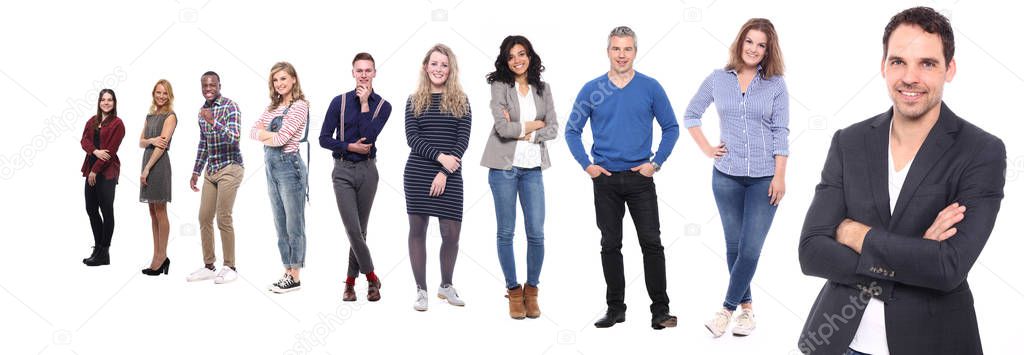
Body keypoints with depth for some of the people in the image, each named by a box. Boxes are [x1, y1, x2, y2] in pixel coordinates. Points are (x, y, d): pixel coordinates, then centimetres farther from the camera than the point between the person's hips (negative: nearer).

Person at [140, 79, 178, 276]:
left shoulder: (170, 116, -6)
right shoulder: (150, 115, 16)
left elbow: (162, 145, -13)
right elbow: (141, 143, 13)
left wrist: (147, 169, -17)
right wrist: (151, 140, -10)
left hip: (159, 164, -8)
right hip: (147, 160, 8)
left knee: (160, 212, -3)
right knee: (153, 212, 8)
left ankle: (161, 257, 2)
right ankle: (158, 256, 12)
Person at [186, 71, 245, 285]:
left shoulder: (230, 107, -9)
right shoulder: (203, 111, 12)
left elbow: (234, 138, -20)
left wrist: (213, 122, -31)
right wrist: (196, 171, 19)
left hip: (229, 168, -7)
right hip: (211, 170, 7)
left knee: (223, 218, -7)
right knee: (204, 218, 6)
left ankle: (230, 268, 3)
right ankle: (208, 266, 16)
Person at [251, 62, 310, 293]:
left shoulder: (299, 106, -9)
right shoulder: (273, 107, 14)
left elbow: (281, 139, -17)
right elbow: (253, 132, 7)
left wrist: (264, 134, 0)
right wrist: (271, 134, -10)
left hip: (288, 166, -8)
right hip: (271, 168, 8)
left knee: (294, 224, 0)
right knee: (280, 225, 12)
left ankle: (295, 277, 6)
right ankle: (287, 272, 21)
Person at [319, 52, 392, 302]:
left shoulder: (382, 106, 1)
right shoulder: (339, 102, 1)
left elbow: (368, 136, -14)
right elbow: (324, 139, 0)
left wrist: (365, 103, -13)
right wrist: (351, 147, -12)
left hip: (367, 170, 1)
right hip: (343, 171, -1)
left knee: (360, 229, 7)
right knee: (353, 229, -8)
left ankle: (351, 280, 20)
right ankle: (371, 276, 8)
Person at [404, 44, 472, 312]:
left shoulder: (460, 101, 8)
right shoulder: (414, 100, 8)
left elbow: (463, 140, -1)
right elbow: (412, 137, -2)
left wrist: (444, 173, -11)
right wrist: (439, 156, -16)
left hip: (449, 176, 0)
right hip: (418, 173, 0)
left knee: (451, 234, -3)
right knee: (417, 230, 3)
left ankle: (446, 286, 20)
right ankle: (421, 290, 13)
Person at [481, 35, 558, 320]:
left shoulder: (543, 89, 10)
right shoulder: (499, 86, -1)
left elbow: (553, 129, 4)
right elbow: (503, 127, -13)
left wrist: (526, 133, -9)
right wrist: (535, 124, -3)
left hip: (532, 168, 3)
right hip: (504, 166, -2)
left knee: (536, 233, -1)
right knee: (506, 232, 4)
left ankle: (531, 290, 16)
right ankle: (513, 290, 17)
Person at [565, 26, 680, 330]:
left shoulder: (650, 87, 1)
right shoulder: (592, 90, 2)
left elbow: (671, 128, 7)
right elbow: (572, 130, 9)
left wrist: (656, 162, -3)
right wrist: (587, 165, -1)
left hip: (640, 178, -1)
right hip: (605, 179, 1)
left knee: (652, 244, -3)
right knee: (610, 245, 8)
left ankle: (660, 310, 5)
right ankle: (615, 308, 18)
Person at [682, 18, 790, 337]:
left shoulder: (776, 84, 0)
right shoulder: (717, 80, 4)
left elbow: (781, 133, -2)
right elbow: (691, 114, 15)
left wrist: (780, 176, -8)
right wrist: (706, 149, 5)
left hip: (764, 178, -2)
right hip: (727, 175, 2)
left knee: (750, 249, -4)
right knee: (734, 246, 8)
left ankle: (728, 308, 8)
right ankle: (747, 307, 22)